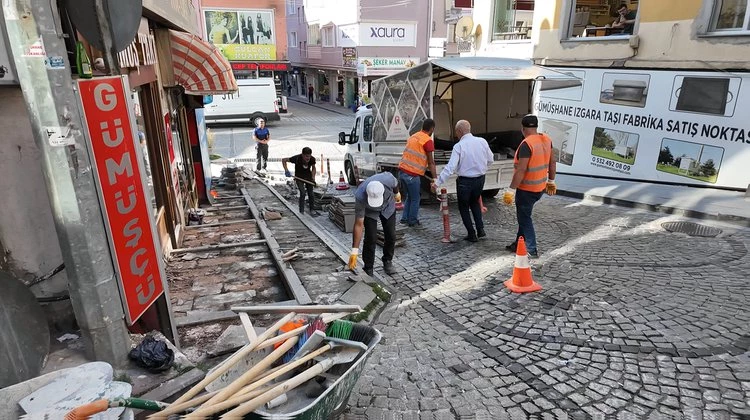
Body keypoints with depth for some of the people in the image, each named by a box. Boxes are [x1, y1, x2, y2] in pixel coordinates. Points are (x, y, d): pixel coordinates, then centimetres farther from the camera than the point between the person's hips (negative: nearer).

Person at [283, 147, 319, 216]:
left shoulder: (312, 159, -18)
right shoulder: (297, 158, -27)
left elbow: (313, 167, 4)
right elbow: (284, 160, -17)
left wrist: (313, 177, -9)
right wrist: (286, 170, -26)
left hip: (308, 176, 4)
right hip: (299, 177, -3)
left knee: (311, 194, 3)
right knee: (302, 193, -17)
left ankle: (312, 210, 19)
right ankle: (301, 211, -6)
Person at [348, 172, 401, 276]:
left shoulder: (388, 179, -39)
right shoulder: (360, 197, -41)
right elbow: (359, 224, -34)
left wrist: (397, 193, 10)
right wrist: (354, 251, -33)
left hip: (388, 206, 2)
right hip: (369, 211, -2)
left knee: (391, 236, -1)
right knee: (371, 238, -12)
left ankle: (387, 262, 23)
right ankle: (368, 269, 6)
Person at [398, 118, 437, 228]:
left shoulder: (413, 136, 16)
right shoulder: (428, 140, -9)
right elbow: (431, 162, -9)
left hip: (402, 171, 8)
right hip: (412, 174, -8)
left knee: (410, 196, 23)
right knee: (415, 199, 9)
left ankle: (405, 218, 28)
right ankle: (413, 222, 18)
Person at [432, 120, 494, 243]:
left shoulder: (459, 146, -17)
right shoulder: (482, 142, -3)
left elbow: (450, 167, -23)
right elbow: (490, 160, 7)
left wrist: (437, 182, -22)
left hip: (465, 181, -5)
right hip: (480, 179, 5)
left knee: (464, 207, 15)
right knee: (475, 202, 28)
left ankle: (472, 235, 17)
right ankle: (480, 230, 20)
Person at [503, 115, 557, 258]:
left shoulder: (526, 144, -23)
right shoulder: (546, 140, 3)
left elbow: (521, 170, -25)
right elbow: (552, 163, 11)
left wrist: (511, 190, -21)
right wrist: (551, 181, 23)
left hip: (526, 189, -8)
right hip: (540, 187, 8)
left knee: (524, 218, 6)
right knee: (524, 215, 21)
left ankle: (532, 250, 12)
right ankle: (519, 243, 31)